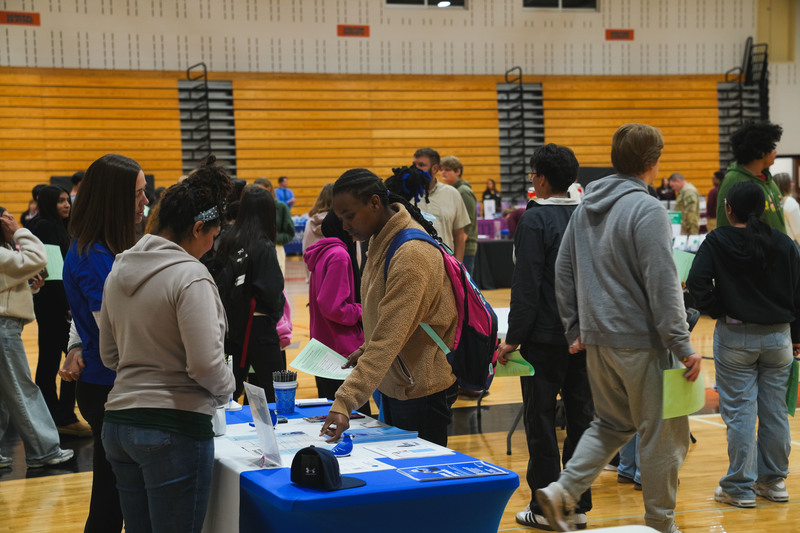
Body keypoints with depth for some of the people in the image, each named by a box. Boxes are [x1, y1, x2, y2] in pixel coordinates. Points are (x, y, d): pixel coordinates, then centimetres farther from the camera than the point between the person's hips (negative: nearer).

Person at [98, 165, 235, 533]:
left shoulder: (120, 270, 10)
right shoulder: (190, 275, -15)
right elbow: (206, 364, -19)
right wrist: (226, 390, 0)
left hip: (117, 421, 8)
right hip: (175, 427, -8)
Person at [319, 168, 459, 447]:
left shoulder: (411, 255, -26)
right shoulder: (380, 241, 5)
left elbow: (389, 339, -33)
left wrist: (345, 402, -38)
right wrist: (366, 349, 4)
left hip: (421, 389, -10)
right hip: (393, 382, 10)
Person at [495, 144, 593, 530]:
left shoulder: (535, 220, -12)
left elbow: (527, 284, -15)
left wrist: (514, 338, -11)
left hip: (546, 337, -6)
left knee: (541, 420, 2)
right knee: (581, 416, 10)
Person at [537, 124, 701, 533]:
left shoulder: (585, 207, 9)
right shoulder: (647, 210, -15)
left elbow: (563, 270, 14)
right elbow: (662, 284, -18)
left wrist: (575, 328, 18)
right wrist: (682, 345, -14)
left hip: (597, 340, 8)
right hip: (641, 341, -7)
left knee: (610, 424, 20)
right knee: (663, 434, 5)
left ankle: (562, 491, 5)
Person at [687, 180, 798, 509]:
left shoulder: (717, 242, -7)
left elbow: (697, 284, -16)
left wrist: (717, 311, 0)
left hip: (735, 337, -3)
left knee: (739, 413, 0)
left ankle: (740, 488, 4)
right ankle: (774, 481, 20)